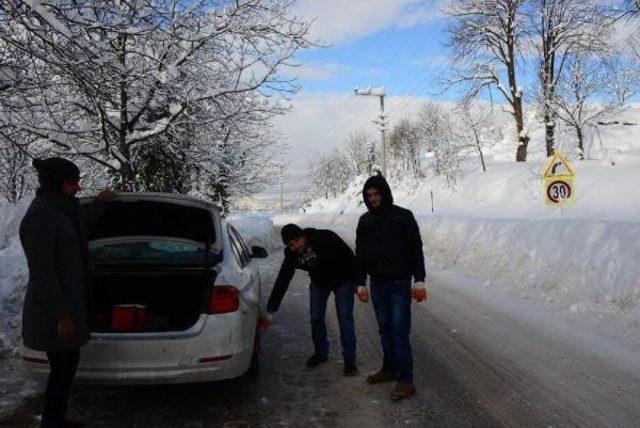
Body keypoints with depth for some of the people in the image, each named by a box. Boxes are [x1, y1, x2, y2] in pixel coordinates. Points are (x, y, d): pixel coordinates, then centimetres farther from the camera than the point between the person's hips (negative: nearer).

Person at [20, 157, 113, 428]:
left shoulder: (58, 210, 7)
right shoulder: (41, 217, -21)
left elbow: (78, 230, 31)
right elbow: (41, 273, -22)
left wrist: (99, 205, 38)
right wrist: (62, 315, -21)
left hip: (66, 302, 10)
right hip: (54, 312, -10)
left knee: (66, 367, 18)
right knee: (63, 369, 2)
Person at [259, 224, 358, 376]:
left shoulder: (325, 238, -35)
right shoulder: (291, 255, -21)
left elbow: (349, 256, -27)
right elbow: (281, 282, -18)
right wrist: (270, 312, -19)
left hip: (342, 279, -4)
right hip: (319, 282, 4)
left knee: (345, 318, -8)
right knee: (316, 317, 3)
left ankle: (349, 359, 3)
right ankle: (321, 353, 24)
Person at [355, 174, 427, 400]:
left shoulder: (403, 216, -6)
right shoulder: (365, 221, 8)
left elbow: (416, 249, -7)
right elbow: (360, 254, 12)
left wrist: (419, 280, -11)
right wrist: (360, 283, 9)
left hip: (400, 284, -5)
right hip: (377, 284, 5)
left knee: (399, 332, -7)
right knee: (385, 330, 14)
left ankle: (406, 380, -1)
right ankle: (389, 369, 28)